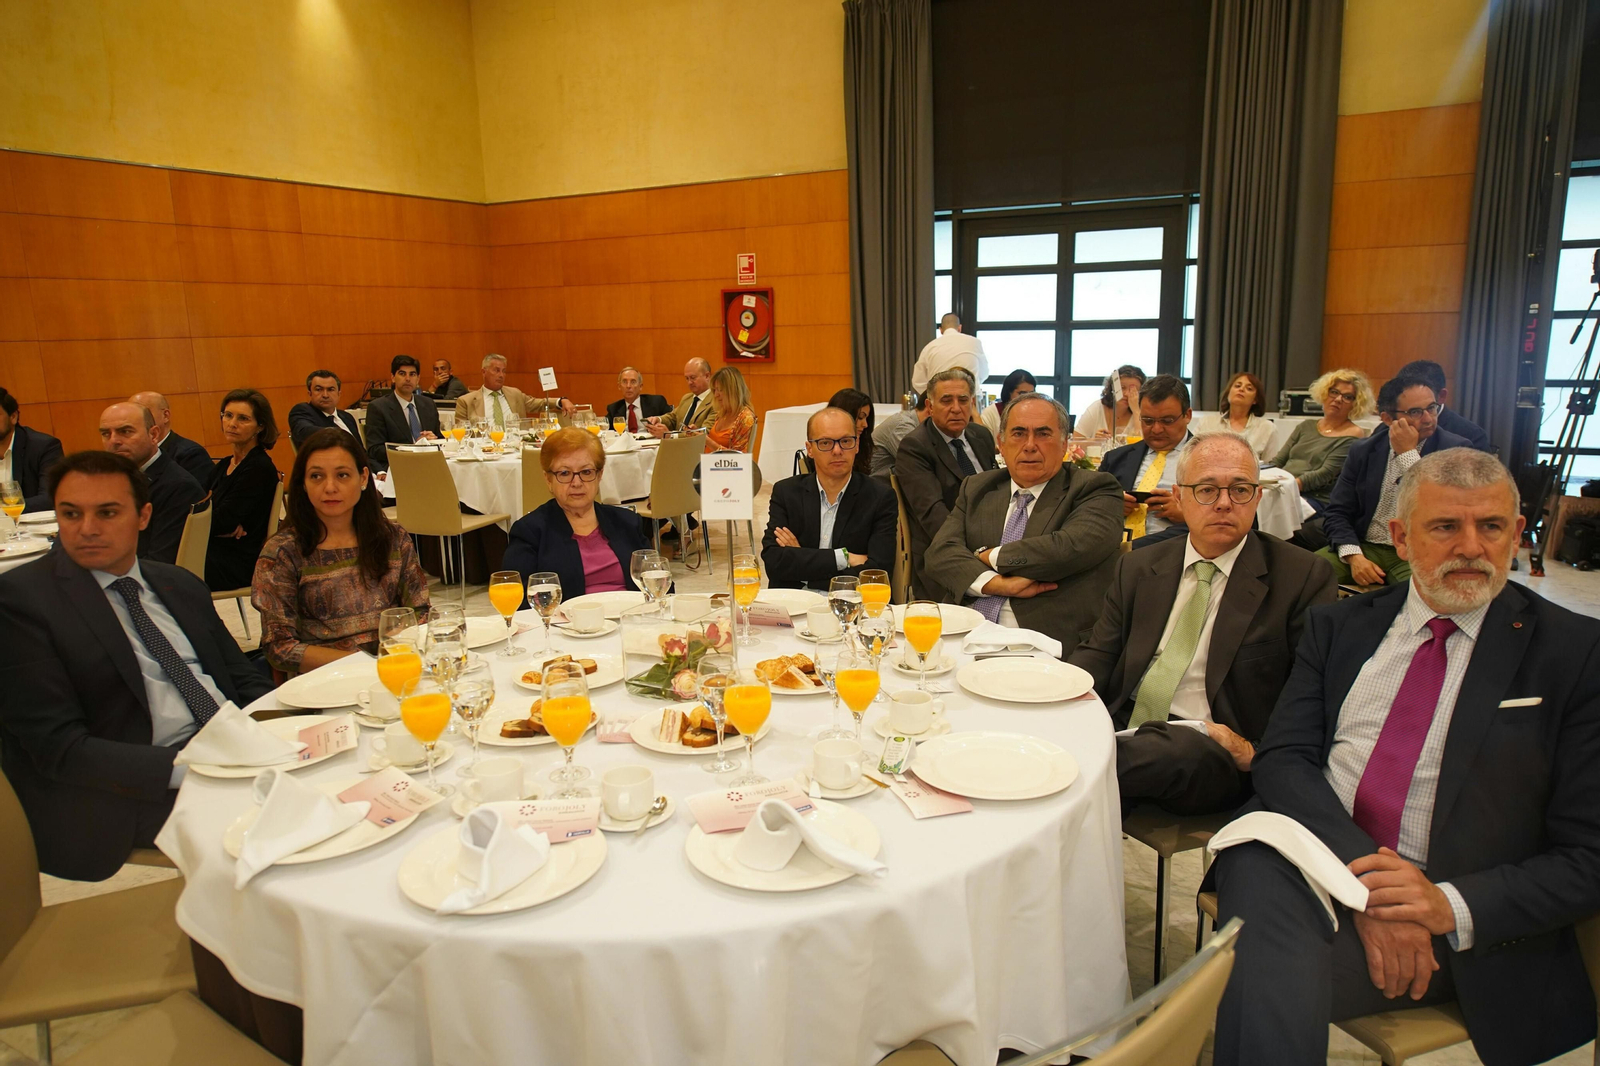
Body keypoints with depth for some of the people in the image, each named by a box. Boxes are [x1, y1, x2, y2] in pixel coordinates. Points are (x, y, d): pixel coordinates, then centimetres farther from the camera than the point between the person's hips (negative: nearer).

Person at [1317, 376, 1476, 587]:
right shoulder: (1363, 451, 6)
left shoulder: (1454, 449, -2)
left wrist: (1408, 453, -15)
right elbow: (1337, 512, 4)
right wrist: (1354, 556, -14)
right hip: (1365, 548, 3)